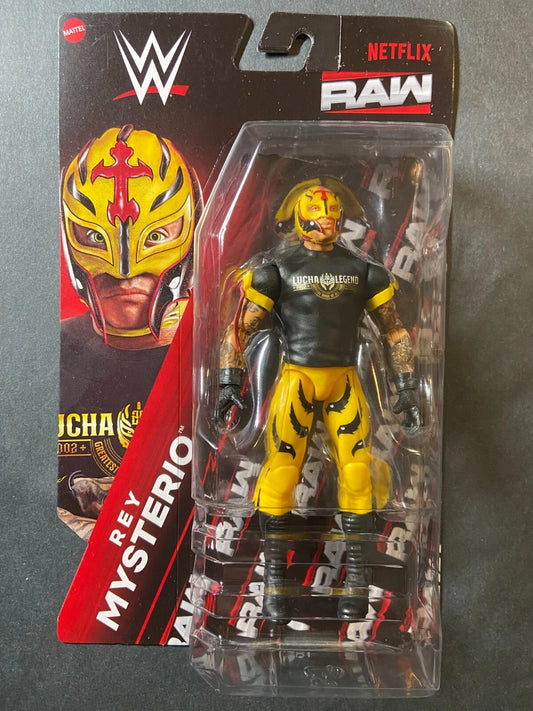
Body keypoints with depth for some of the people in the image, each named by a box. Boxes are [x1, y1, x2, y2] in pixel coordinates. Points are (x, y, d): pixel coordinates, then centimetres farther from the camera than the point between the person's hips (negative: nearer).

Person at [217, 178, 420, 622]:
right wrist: (230, 383, -6)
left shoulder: (363, 270, 8)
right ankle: (274, 580, 12)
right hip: (296, 381, -2)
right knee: (280, 474, -4)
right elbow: (241, 328, 2)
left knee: (356, 477, 1)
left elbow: (394, 331, 12)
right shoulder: (279, 270, 1)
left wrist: (408, 388, 7)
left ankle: (357, 580, 17)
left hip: (344, 384, 2)